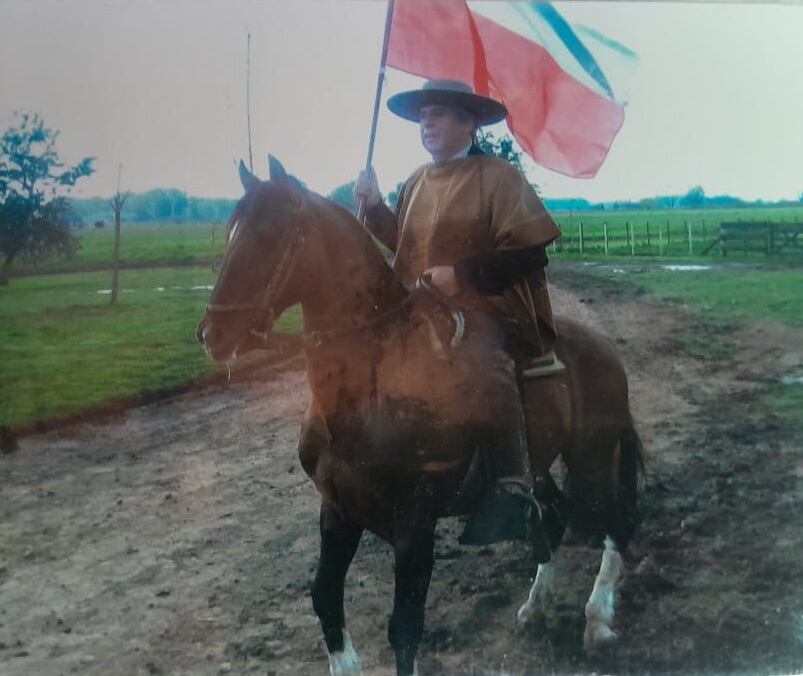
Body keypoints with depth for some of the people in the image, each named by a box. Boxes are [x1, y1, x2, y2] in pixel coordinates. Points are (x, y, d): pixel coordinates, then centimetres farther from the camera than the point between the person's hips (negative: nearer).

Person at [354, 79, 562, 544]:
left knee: (488, 363, -37)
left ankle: (513, 488, -38)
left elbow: (529, 253, -13)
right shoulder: (416, 182, 15)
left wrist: (463, 274, -20)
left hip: (484, 308, -8)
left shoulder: (500, 177, -7)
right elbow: (403, 242, 24)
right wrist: (375, 207, 8)